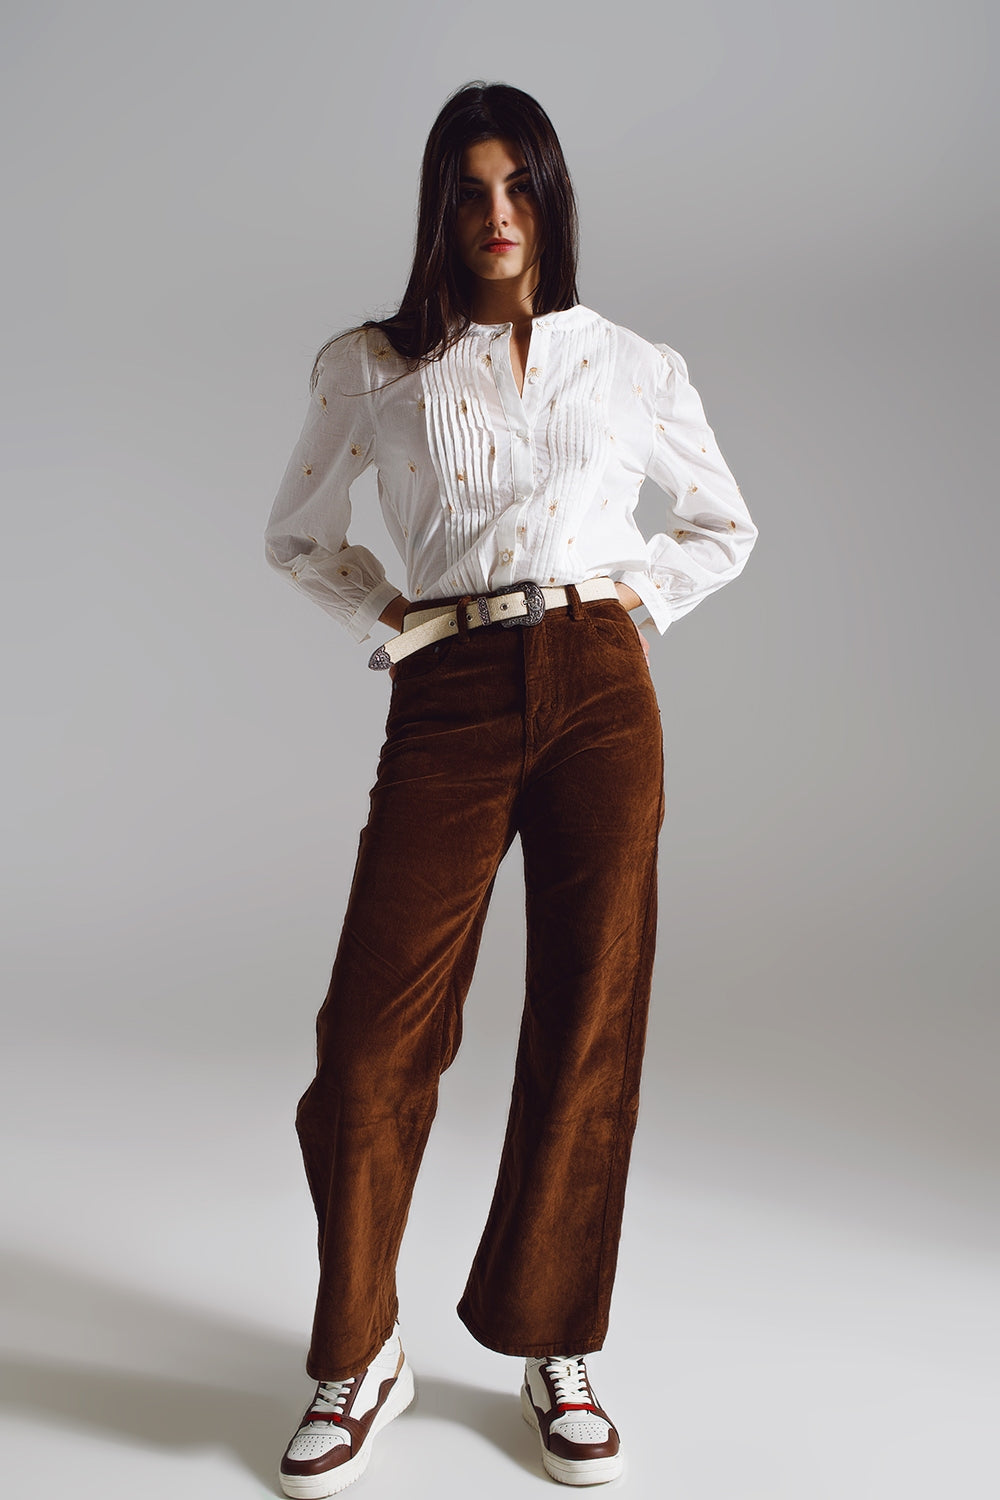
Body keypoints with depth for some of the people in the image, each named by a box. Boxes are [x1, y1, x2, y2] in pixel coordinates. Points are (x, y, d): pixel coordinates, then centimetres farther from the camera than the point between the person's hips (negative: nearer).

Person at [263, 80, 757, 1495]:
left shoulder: (635, 367, 12)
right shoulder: (373, 368, 10)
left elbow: (724, 527, 22)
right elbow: (298, 535, 20)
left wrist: (636, 597, 6)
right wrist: (389, 618, 5)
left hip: (599, 692, 1)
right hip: (451, 702, -1)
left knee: (591, 1027, 3)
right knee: (374, 1034, -6)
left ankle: (557, 1352, 22)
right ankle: (359, 1359, 16)